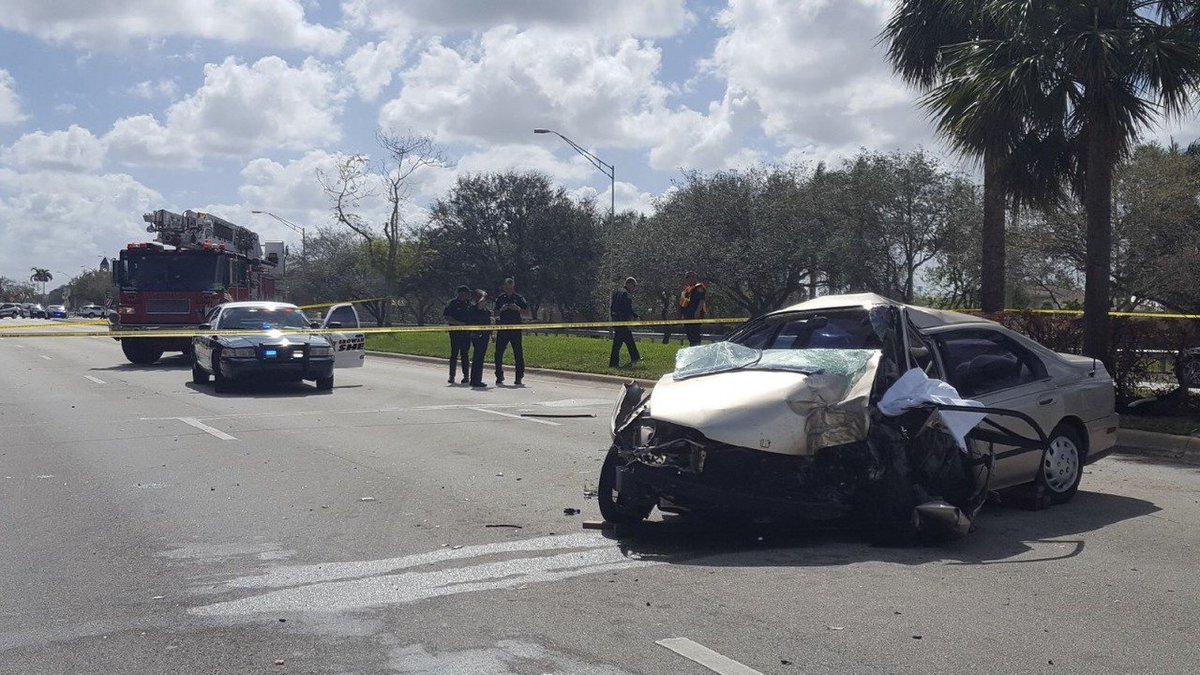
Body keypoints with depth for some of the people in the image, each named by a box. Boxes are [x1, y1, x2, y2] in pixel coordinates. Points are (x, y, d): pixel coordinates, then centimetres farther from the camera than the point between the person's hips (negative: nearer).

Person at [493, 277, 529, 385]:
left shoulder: (519, 298, 4)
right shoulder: (500, 298, 8)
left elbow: (526, 312, 5)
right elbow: (495, 314, 10)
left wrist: (518, 308, -12)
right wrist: (501, 309, -9)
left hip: (515, 329, -2)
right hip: (502, 329, 2)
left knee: (518, 353, -4)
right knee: (498, 353, 1)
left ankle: (519, 377, 1)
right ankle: (499, 376, 13)